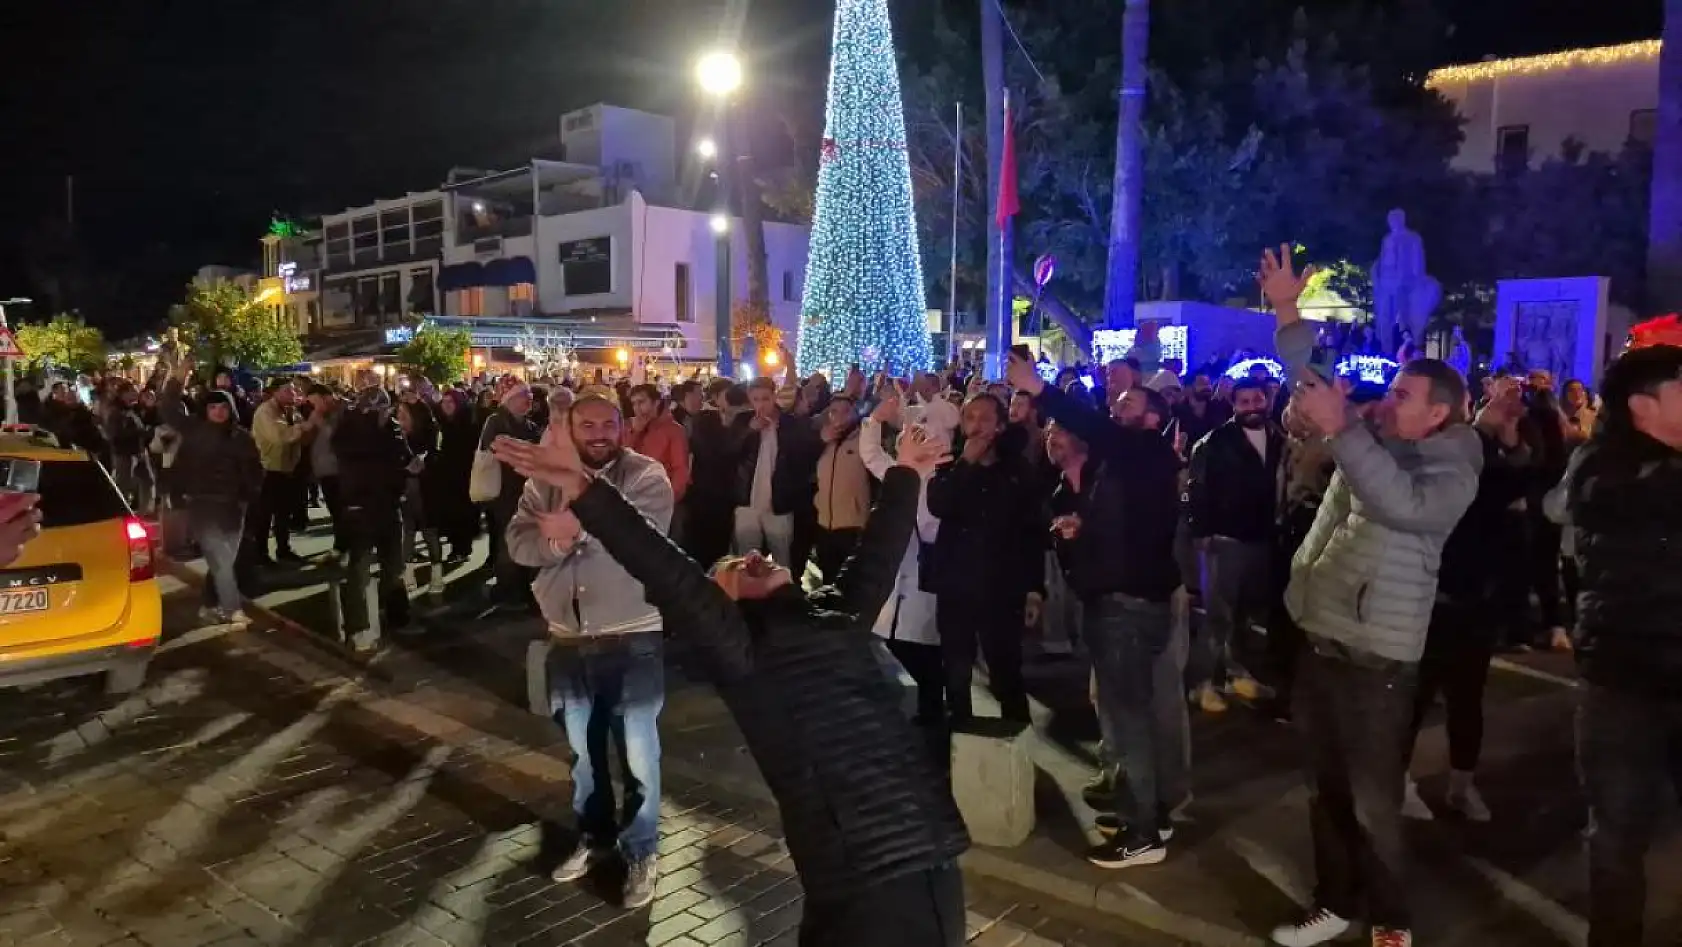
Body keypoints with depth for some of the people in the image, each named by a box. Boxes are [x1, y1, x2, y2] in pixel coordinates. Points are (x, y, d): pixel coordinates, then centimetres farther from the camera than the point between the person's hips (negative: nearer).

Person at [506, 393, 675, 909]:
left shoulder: (646, 475, -10)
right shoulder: (544, 481, 4)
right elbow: (519, 542, -5)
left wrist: (575, 530, -29)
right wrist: (554, 543, -25)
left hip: (632, 637, -4)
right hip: (568, 638, 5)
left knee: (638, 750, 4)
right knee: (582, 746, 21)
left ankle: (641, 851, 23)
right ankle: (593, 834, 41)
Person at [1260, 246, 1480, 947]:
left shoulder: (1452, 473, -9)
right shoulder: (1373, 439, 11)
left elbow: (1401, 505, -31)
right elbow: (1315, 379, 14)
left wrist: (1339, 429, -33)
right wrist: (1287, 313, 2)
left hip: (1376, 653, -7)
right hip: (1321, 638, 7)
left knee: (1373, 799, 2)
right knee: (1325, 786, 16)